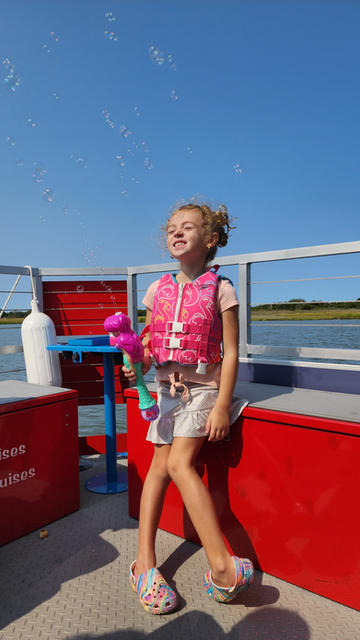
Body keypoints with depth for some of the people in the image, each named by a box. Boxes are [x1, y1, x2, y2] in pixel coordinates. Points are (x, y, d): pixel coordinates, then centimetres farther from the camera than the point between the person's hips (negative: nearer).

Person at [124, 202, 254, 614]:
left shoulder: (220, 289, -5)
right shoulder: (158, 290, 7)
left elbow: (230, 352, -7)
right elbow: (149, 346, 12)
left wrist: (222, 405, -13)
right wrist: (139, 366, -10)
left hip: (204, 387, -4)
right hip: (167, 388, 5)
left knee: (180, 462, -17)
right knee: (159, 466, 4)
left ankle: (221, 565, -9)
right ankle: (144, 562, 15)